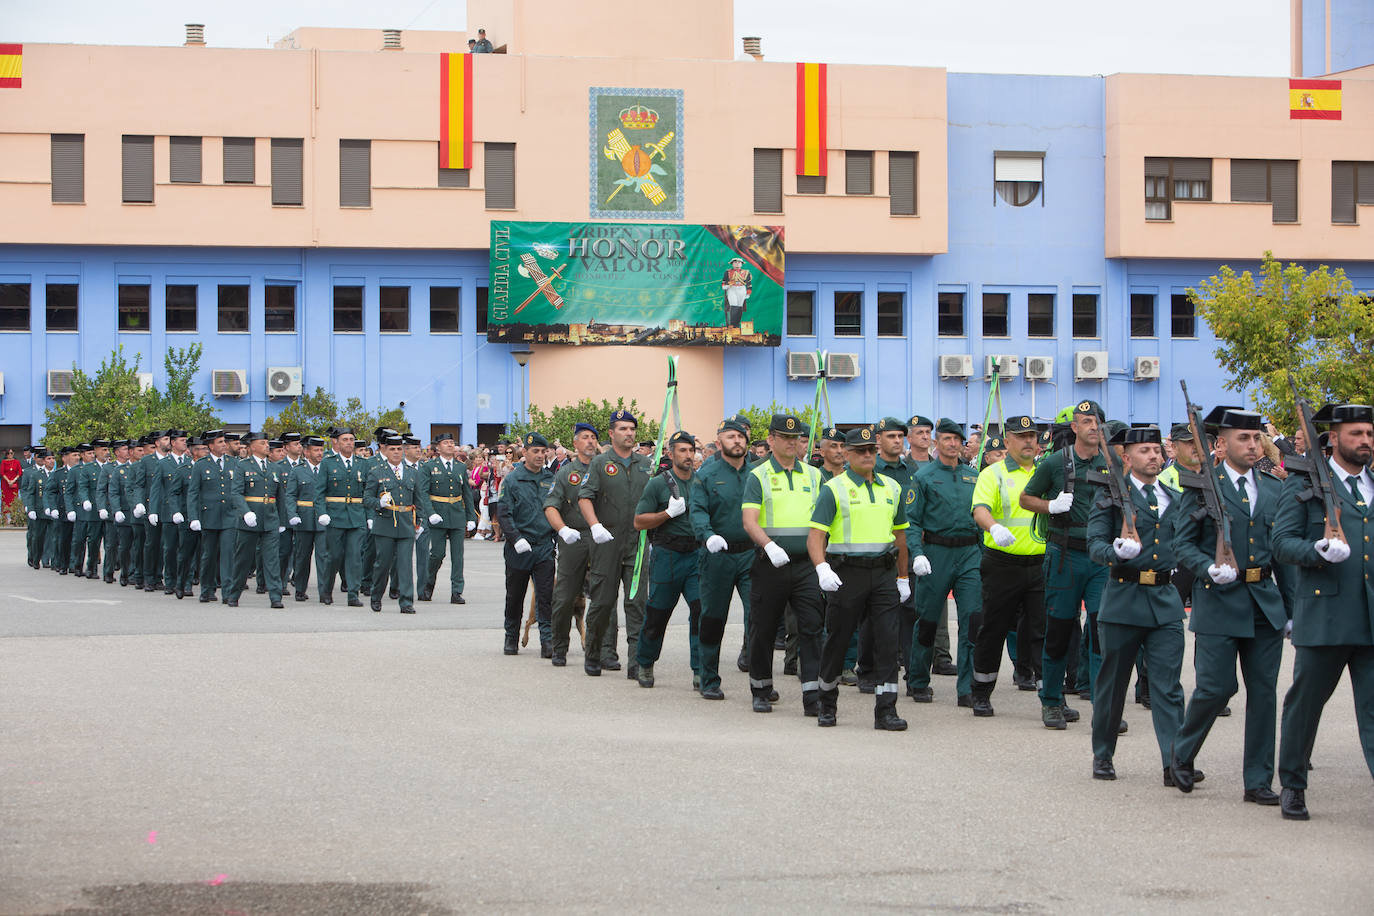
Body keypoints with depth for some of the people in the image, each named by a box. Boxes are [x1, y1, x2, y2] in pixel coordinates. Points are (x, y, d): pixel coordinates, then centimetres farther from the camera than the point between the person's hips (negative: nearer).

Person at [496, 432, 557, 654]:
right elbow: (504, 513, -7)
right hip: (519, 548, -2)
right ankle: (511, 639, 22)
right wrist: (516, 538, -18)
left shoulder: (550, 479, 9)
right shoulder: (513, 479, -3)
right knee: (515, 596, 9)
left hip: (545, 547, 2)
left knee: (546, 596, -7)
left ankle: (547, 640, -9)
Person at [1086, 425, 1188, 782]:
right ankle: (1103, 756, 21)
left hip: (1165, 602, 3)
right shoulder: (1111, 494, -1)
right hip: (1124, 600, -3)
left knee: (1168, 685, -5)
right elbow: (1095, 544, -8)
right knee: (1112, 682, 7)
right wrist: (1117, 552, -27)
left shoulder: (1174, 499, 14)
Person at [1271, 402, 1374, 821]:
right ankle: (1292, 786, 23)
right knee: (1305, 702, 7)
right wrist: (1320, 552, -21)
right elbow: (1282, 542, -4)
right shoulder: (1303, 484, 3)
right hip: (1323, 616, -3)